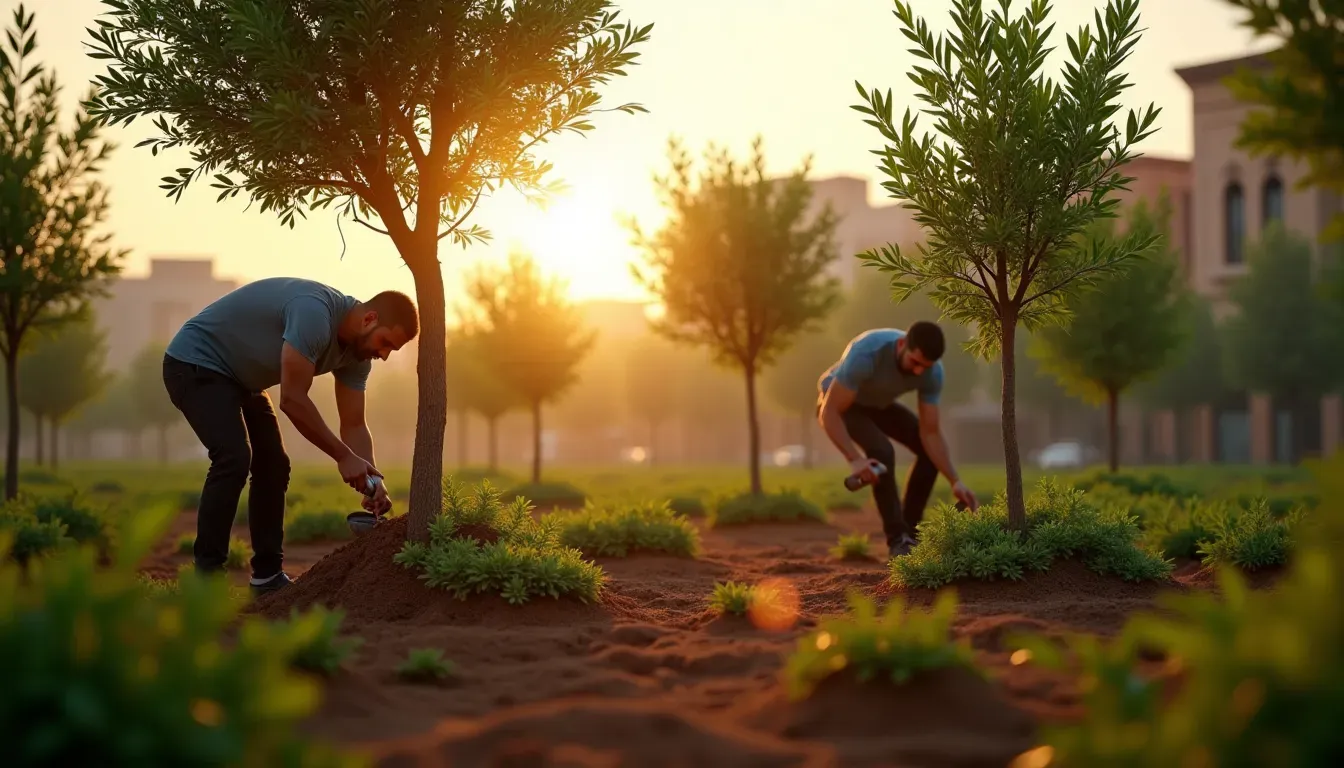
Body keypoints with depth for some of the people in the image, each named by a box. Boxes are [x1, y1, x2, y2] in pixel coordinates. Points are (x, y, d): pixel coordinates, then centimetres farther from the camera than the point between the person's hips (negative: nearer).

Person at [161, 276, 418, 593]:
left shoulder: (356, 351, -3)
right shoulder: (315, 313, -32)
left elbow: (354, 425, 2)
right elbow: (292, 400, -31)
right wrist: (344, 456, -25)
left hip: (238, 378, 10)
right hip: (195, 363, -10)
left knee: (273, 467, 6)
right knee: (234, 458, -24)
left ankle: (268, 575, 13)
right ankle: (206, 576, -18)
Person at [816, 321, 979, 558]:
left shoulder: (933, 371, -26)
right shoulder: (866, 353, -43)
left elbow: (930, 432, -19)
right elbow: (829, 413, -38)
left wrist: (955, 482, -29)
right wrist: (855, 459, -49)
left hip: (877, 403, 6)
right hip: (837, 403, -6)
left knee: (929, 449, -7)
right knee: (882, 452, -30)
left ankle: (909, 529, 6)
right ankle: (898, 539, -20)